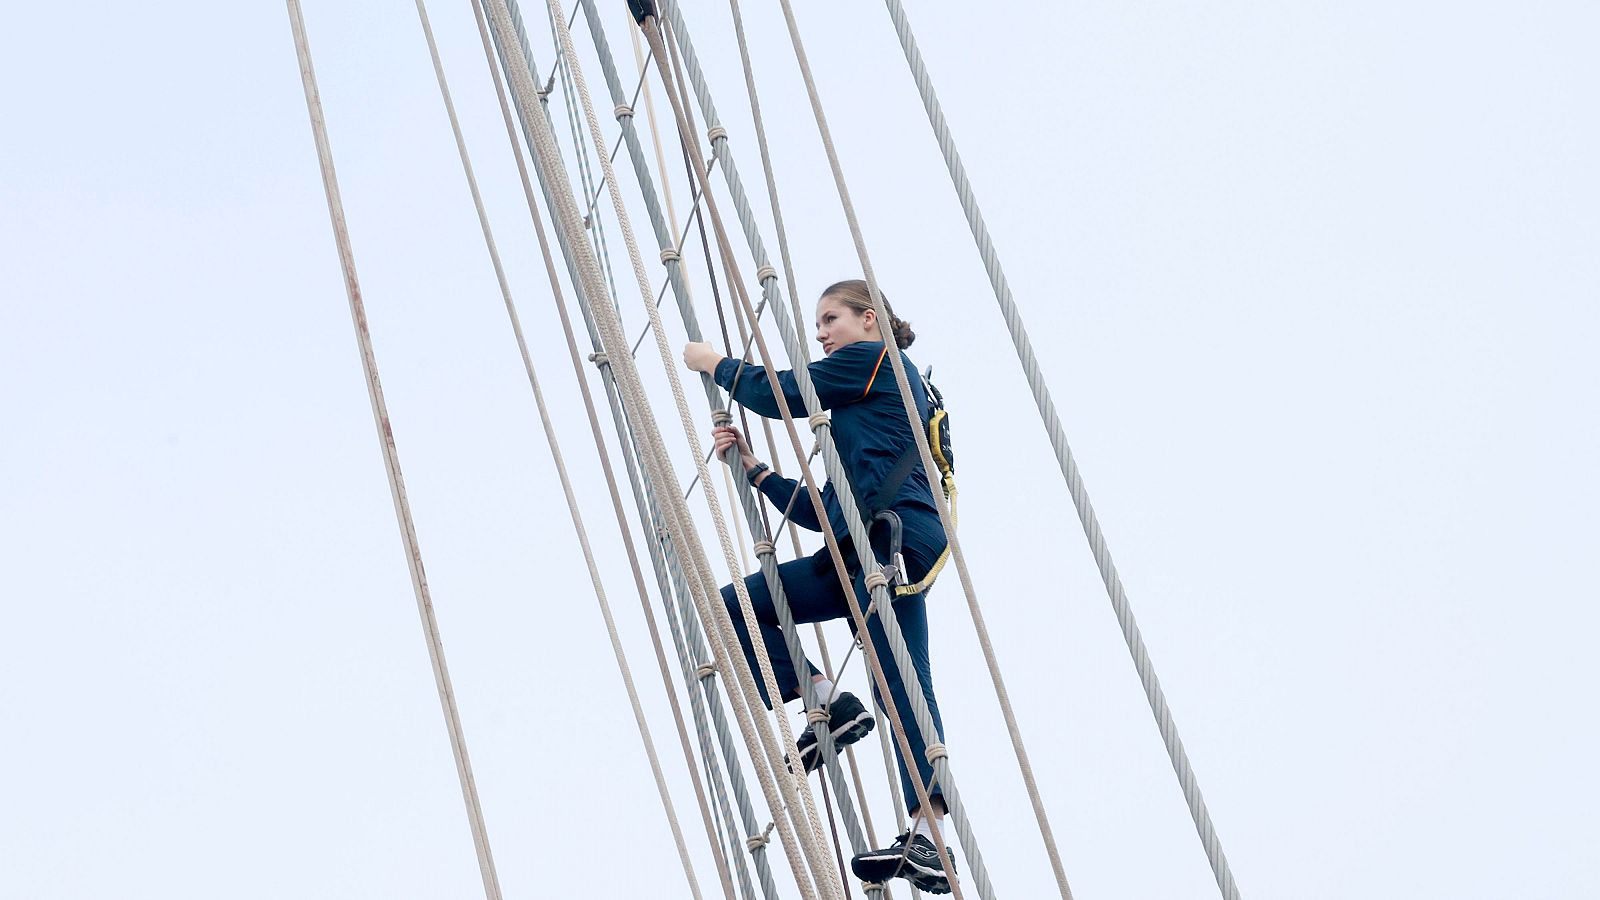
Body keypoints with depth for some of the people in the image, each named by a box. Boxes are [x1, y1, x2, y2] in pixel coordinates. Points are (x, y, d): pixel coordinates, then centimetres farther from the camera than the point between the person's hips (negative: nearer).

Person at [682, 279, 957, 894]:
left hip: (892, 540, -9)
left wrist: (714, 363, 19)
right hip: (858, 553, 9)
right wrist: (754, 469, 20)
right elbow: (824, 512, 25)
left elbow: (777, 393, 2)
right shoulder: (865, 402, 31)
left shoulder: (875, 359, 6)